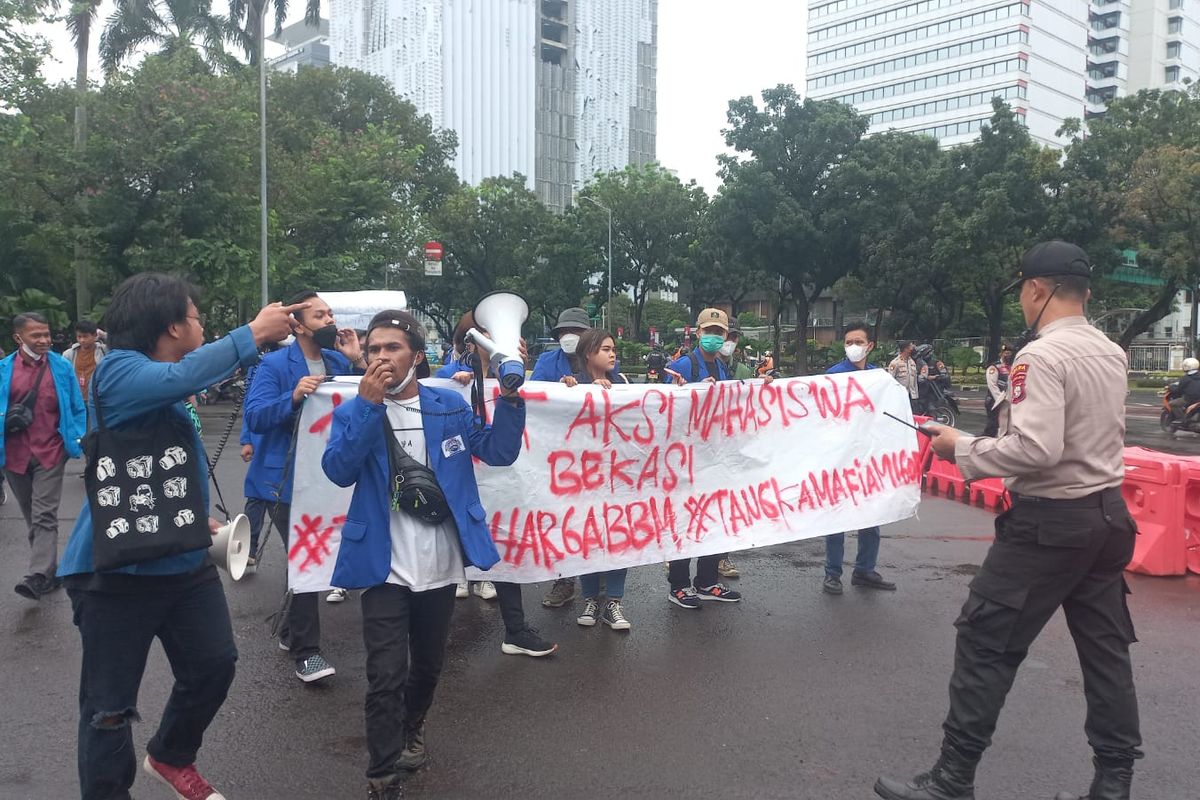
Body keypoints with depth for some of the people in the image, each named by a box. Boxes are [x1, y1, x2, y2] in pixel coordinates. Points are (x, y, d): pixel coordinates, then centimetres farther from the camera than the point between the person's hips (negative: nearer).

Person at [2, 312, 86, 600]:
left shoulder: (62, 367, -1)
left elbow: (77, 409, 3)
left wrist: (82, 441, -3)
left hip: (50, 452, -3)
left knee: (44, 516, -10)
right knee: (32, 518, 13)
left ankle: (39, 576, -13)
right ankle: (50, 572, 25)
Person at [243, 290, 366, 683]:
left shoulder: (339, 361, 5)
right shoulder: (273, 365, -10)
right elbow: (254, 417, -19)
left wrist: (359, 362, -11)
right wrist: (293, 397, -33)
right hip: (286, 478, -6)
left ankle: (292, 632, 36)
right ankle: (306, 652, 4)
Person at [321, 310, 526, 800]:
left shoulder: (449, 406, 2)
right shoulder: (355, 413, -3)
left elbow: (499, 452, -3)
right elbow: (339, 471, -19)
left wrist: (510, 397, -17)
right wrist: (369, 404, -27)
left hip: (441, 565, 3)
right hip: (386, 567, -2)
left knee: (428, 664, 21)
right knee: (386, 676, -3)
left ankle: (410, 729, 48)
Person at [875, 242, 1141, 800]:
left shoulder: (1040, 355, -18)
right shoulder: (1111, 353, 8)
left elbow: (1036, 449, -26)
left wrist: (963, 448, -15)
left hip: (1049, 521, -8)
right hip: (1107, 512, 9)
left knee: (985, 643, -1)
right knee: (1105, 647, 15)